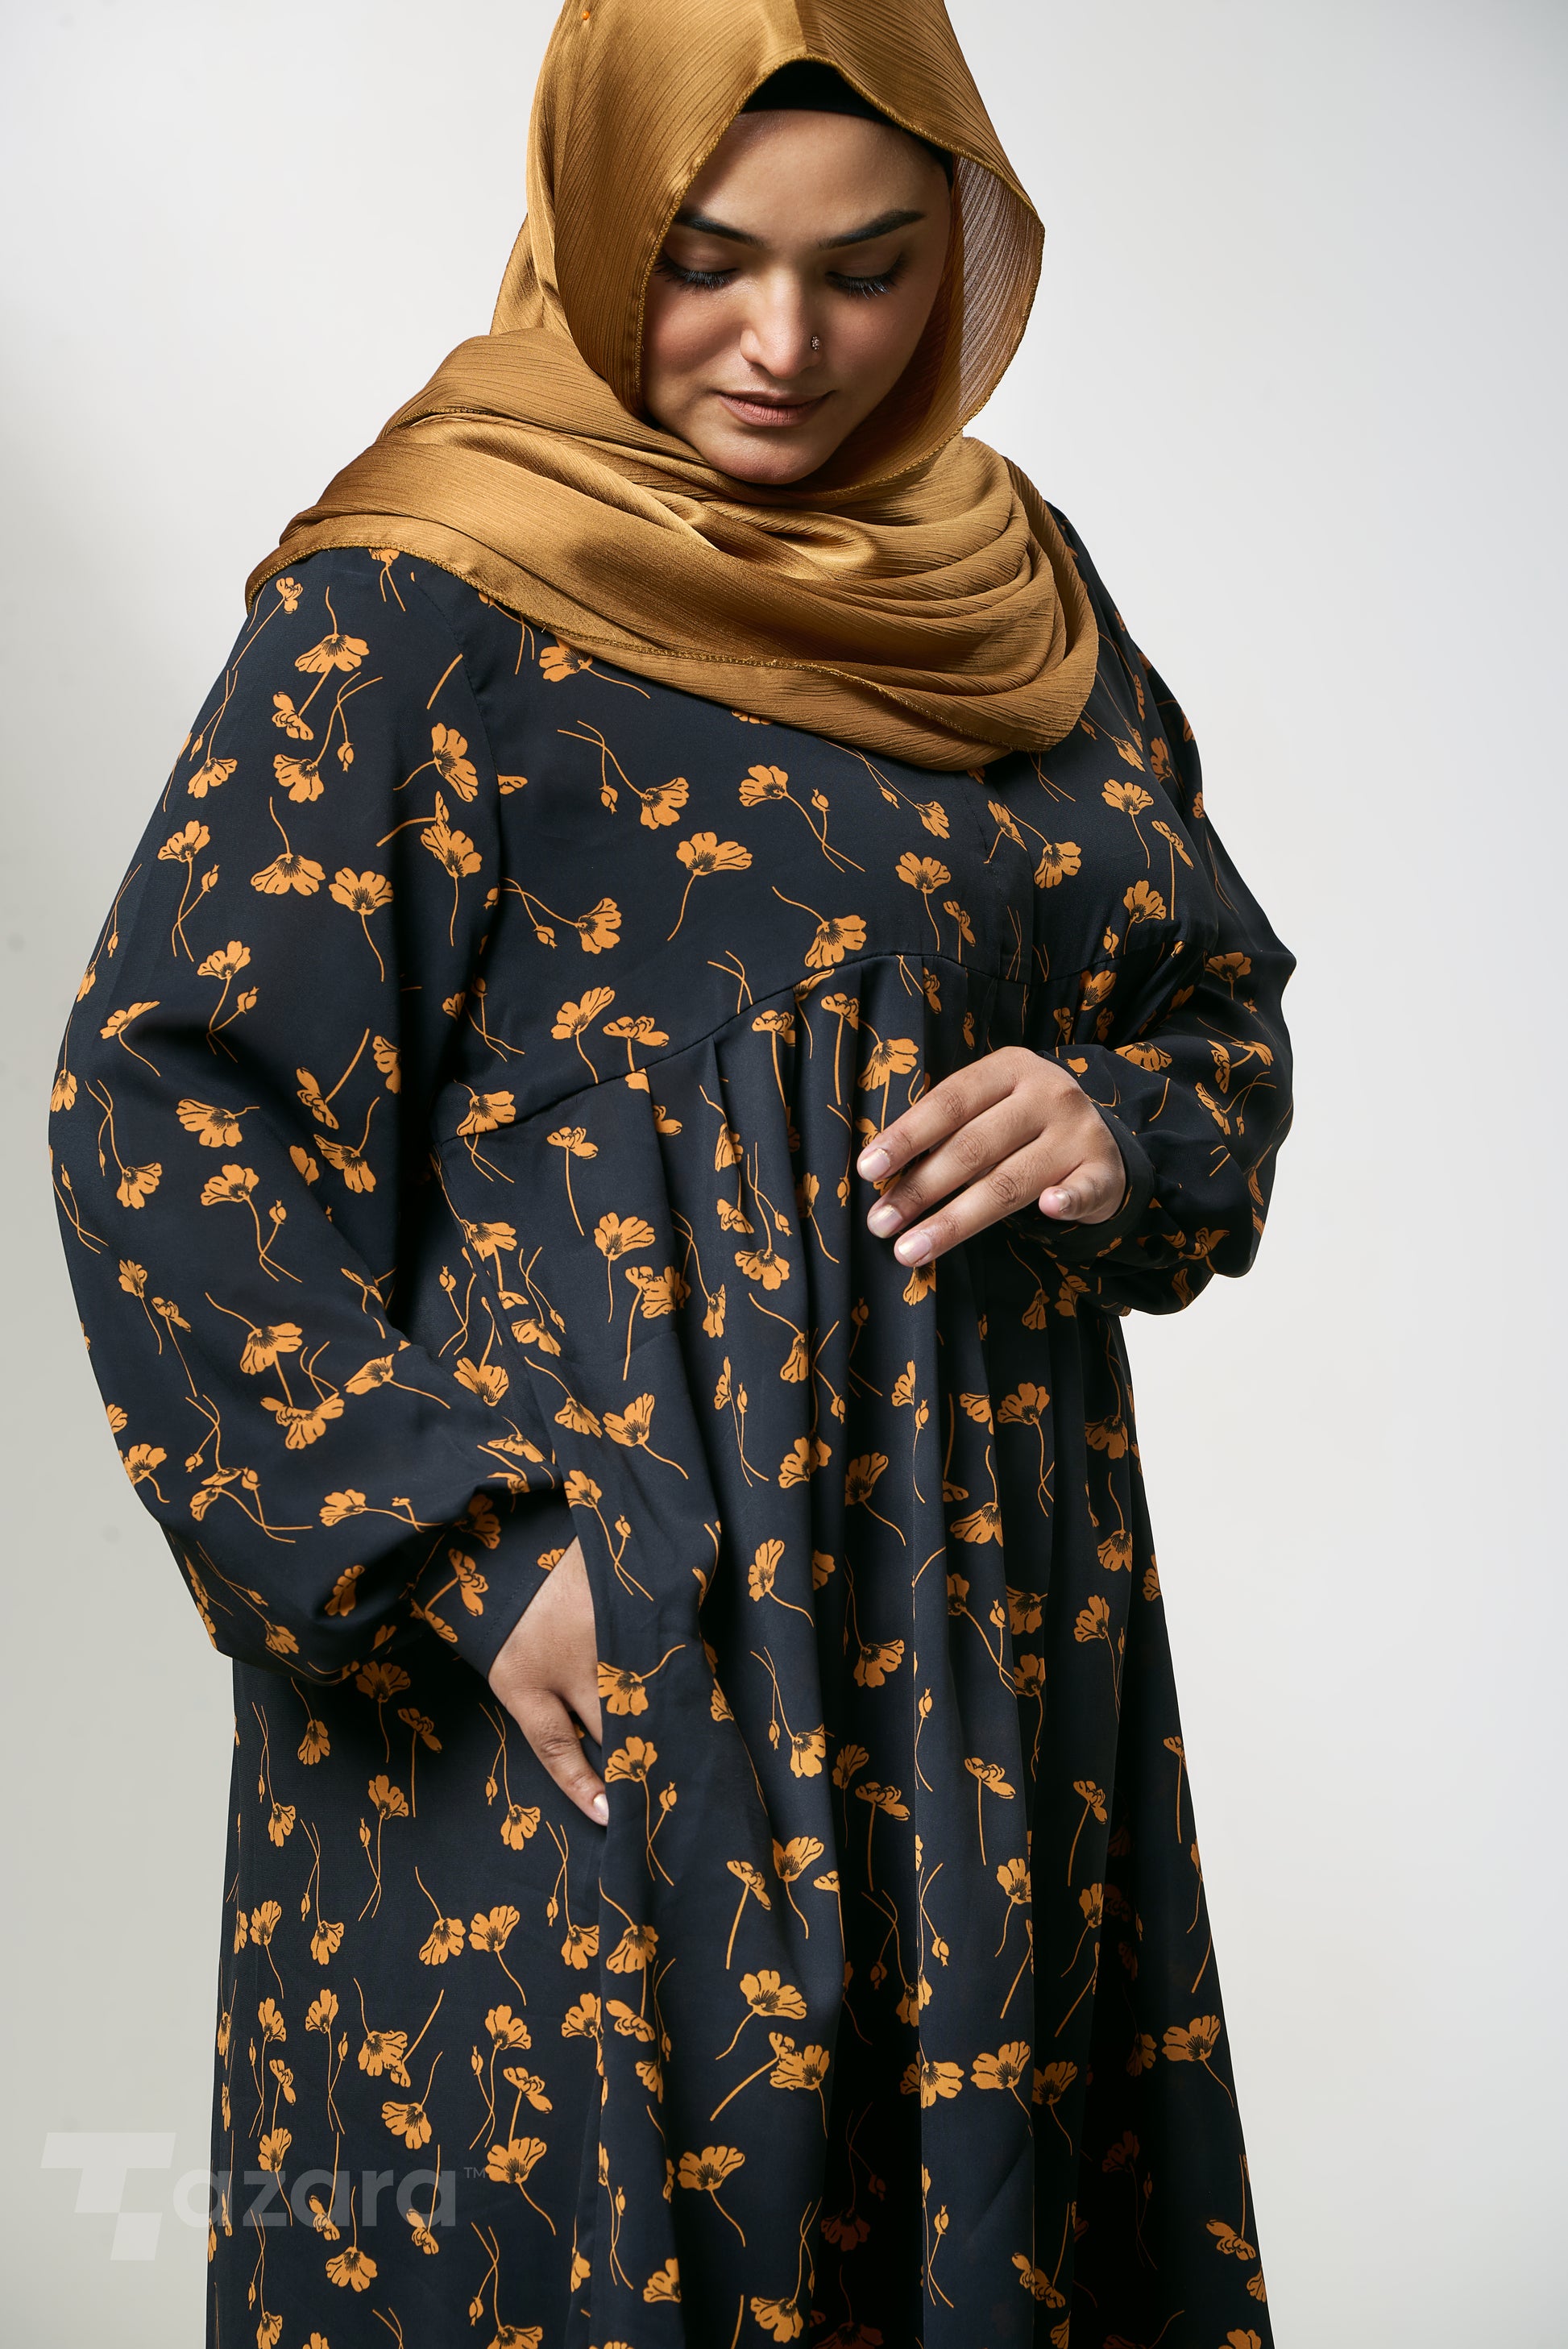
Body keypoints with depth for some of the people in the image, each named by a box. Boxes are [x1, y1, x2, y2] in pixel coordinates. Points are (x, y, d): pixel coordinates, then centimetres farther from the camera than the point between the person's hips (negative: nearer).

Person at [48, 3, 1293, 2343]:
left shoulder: (1013, 592, 9)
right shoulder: (426, 602, -9)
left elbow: (1225, 1008, 16)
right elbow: (158, 1101, -12)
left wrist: (1122, 1119, -7)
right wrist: (463, 1558, -18)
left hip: (984, 1629, 6)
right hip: (592, 1651, -5)